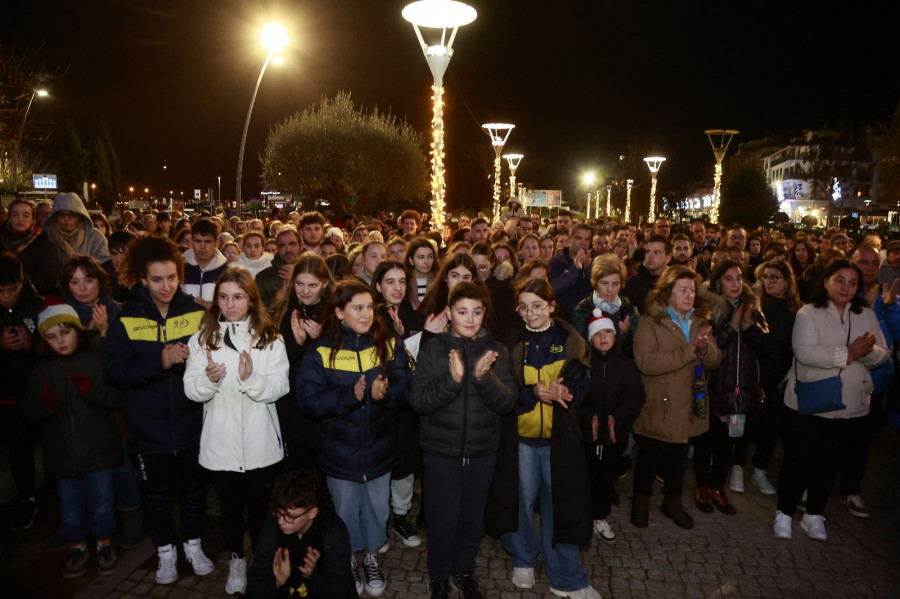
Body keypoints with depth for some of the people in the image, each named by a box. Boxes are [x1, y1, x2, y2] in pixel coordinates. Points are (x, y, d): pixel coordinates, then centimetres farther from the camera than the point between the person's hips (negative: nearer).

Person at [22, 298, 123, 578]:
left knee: (100, 502, 8)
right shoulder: (42, 370, 2)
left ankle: (105, 544, 31)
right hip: (61, 452, 3)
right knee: (70, 505, 15)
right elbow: (28, 411, 1)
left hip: (97, 448, -2)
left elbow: (118, 398, -11)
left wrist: (93, 391, -28)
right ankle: (77, 548, 36)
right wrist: (44, 405, -20)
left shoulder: (97, 361, -7)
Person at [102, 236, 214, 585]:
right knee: (157, 493, 18)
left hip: (190, 423, 0)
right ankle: (165, 552, 39)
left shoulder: (196, 313, -7)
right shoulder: (126, 320, -7)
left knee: (193, 488, 17)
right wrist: (159, 362, -26)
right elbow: (113, 372, -14)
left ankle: (194, 545, 40)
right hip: (149, 427, 0)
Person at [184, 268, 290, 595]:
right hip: (219, 442, 1)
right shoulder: (201, 338, -1)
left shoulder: (270, 338, -4)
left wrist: (251, 379, -31)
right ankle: (236, 560, 40)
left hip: (261, 442, -1)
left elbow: (279, 387, -13)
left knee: (260, 504, 15)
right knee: (230, 505, 18)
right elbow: (191, 390, -7)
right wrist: (208, 379, -28)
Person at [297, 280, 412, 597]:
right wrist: (351, 397, -29)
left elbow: (405, 387, -11)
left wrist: (384, 393, -31)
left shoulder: (389, 345, -5)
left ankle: (371, 557, 44)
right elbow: (309, 399, -18)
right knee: (345, 510, 18)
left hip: (379, 448, 2)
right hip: (340, 450, -1)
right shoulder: (321, 353, -12)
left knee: (377, 507, 18)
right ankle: (348, 561, 44)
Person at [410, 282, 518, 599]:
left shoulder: (496, 351, -2)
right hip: (441, 450, -1)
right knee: (442, 517, 10)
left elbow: (508, 402, -9)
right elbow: (418, 401, -14)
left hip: (483, 450, 2)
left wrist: (485, 377, -27)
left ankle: (464, 569, 41)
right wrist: (452, 378, -29)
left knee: (472, 517, 16)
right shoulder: (433, 350, -7)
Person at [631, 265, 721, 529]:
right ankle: (641, 501, 32)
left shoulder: (700, 321, 6)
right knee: (649, 456, 10)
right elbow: (646, 362, -28)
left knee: (679, 456, 20)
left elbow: (715, 361, 3)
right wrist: (688, 351, -25)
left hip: (687, 406, 6)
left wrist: (705, 347, -21)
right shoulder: (650, 322, -15)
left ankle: (673, 501, 40)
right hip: (657, 406, -5)